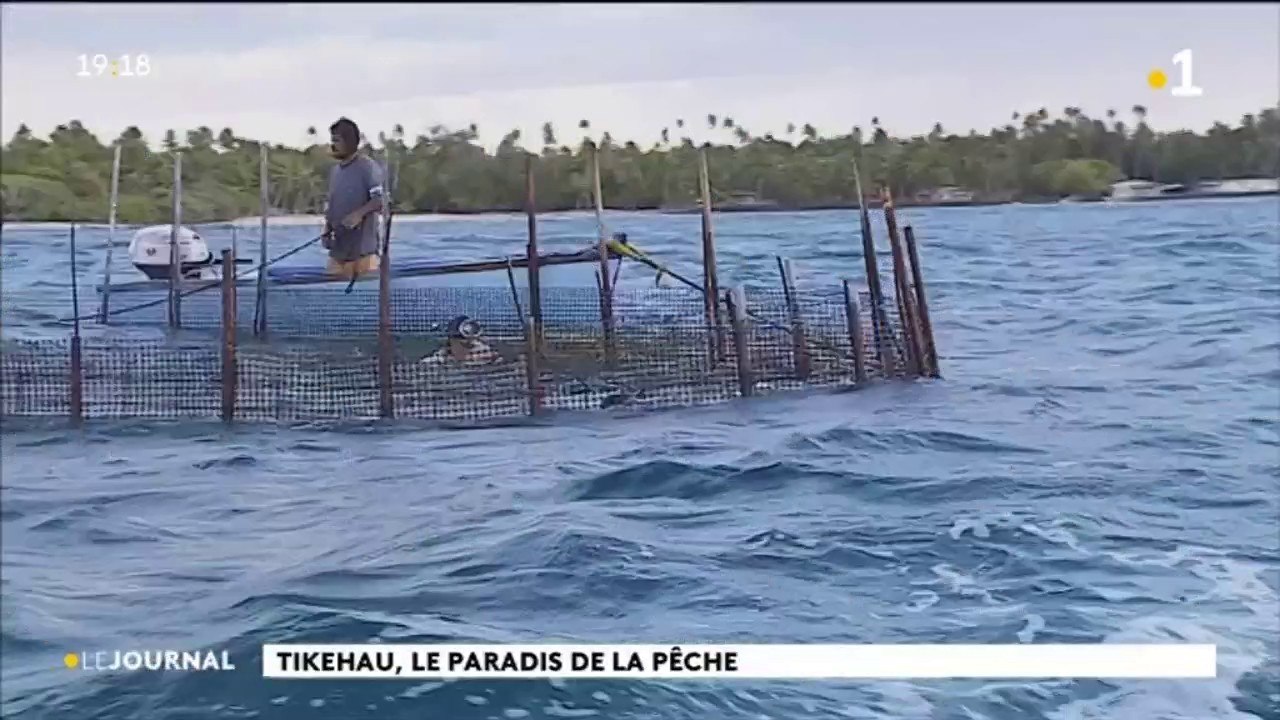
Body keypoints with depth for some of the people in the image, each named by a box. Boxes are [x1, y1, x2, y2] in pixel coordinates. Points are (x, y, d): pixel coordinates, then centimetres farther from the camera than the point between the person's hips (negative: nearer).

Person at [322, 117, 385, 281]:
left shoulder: (368, 167, -8)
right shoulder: (334, 171, 16)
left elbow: (382, 199, -16)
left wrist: (359, 214, -28)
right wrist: (327, 229, 7)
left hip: (363, 247, -8)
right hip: (338, 247, 8)